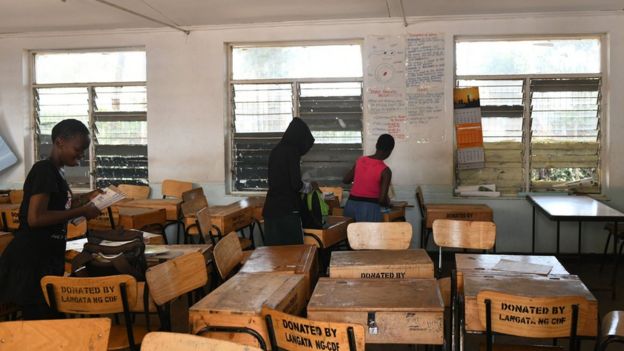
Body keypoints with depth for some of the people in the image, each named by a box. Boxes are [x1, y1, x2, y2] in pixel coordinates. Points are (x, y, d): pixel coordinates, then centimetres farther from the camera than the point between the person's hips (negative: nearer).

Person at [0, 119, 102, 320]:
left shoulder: (55, 172, 12)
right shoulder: (44, 171, -16)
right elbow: (35, 218, -25)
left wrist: (86, 198, 12)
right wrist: (81, 212, -20)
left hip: (47, 258, 9)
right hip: (31, 260, -9)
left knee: (50, 317, 14)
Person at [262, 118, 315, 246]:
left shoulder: (276, 151, 11)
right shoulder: (292, 152, -12)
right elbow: (296, 184, -15)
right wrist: (308, 186, 6)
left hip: (271, 208, 8)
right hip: (287, 210, -7)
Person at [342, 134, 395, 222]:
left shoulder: (360, 160, 4)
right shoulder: (385, 170, -11)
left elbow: (345, 180, 16)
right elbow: (382, 199, -13)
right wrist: (388, 204, 8)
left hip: (351, 205, 5)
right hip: (369, 208, -5)